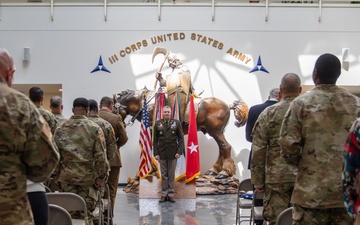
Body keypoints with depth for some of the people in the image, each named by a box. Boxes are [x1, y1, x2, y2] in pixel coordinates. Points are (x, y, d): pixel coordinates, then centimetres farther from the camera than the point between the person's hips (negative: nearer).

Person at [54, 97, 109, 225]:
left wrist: (58, 176, 13)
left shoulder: (60, 129, 2)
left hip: (67, 177, 2)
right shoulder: (94, 128, -7)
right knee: (86, 213, 4)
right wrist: (100, 179, -2)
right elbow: (101, 157, -10)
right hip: (88, 177, -2)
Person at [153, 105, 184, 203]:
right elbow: (155, 140, 5)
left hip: (173, 152, -1)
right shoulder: (157, 124, 5)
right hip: (162, 152, 1)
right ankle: (164, 194, 11)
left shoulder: (177, 123, 2)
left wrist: (179, 151, -8)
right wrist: (156, 153, -1)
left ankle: (171, 194, 11)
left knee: (171, 174, 4)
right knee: (164, 174, 5)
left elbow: (181, 138, 1)